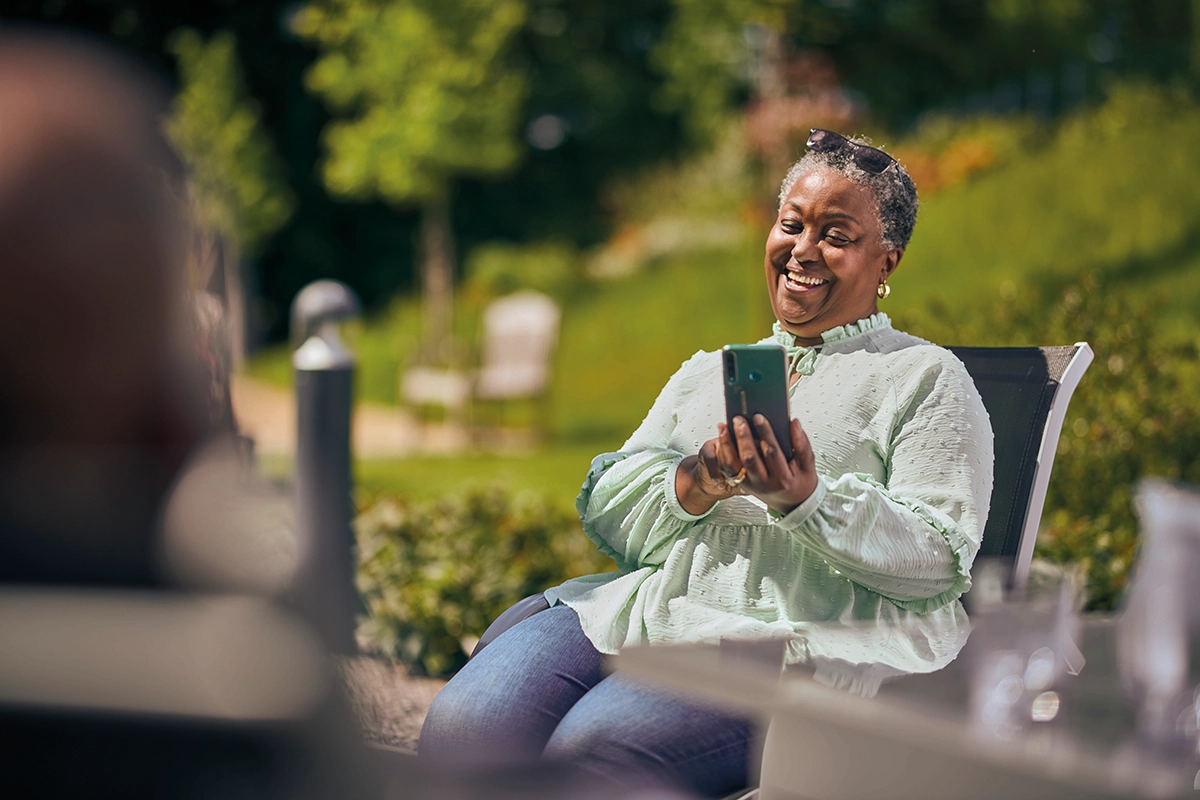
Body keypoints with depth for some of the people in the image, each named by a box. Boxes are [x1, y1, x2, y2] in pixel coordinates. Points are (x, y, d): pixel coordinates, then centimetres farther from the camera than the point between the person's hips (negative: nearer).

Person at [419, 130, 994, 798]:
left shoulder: (928, 379, 12)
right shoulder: (705, 372, 28)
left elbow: (940, 560, -2)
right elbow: (606, 511, 16)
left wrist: (809, 500, -17)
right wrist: (694, 485, -6)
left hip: (804, 640, -5)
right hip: (645, 608, 5)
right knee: (461, 731, -24)